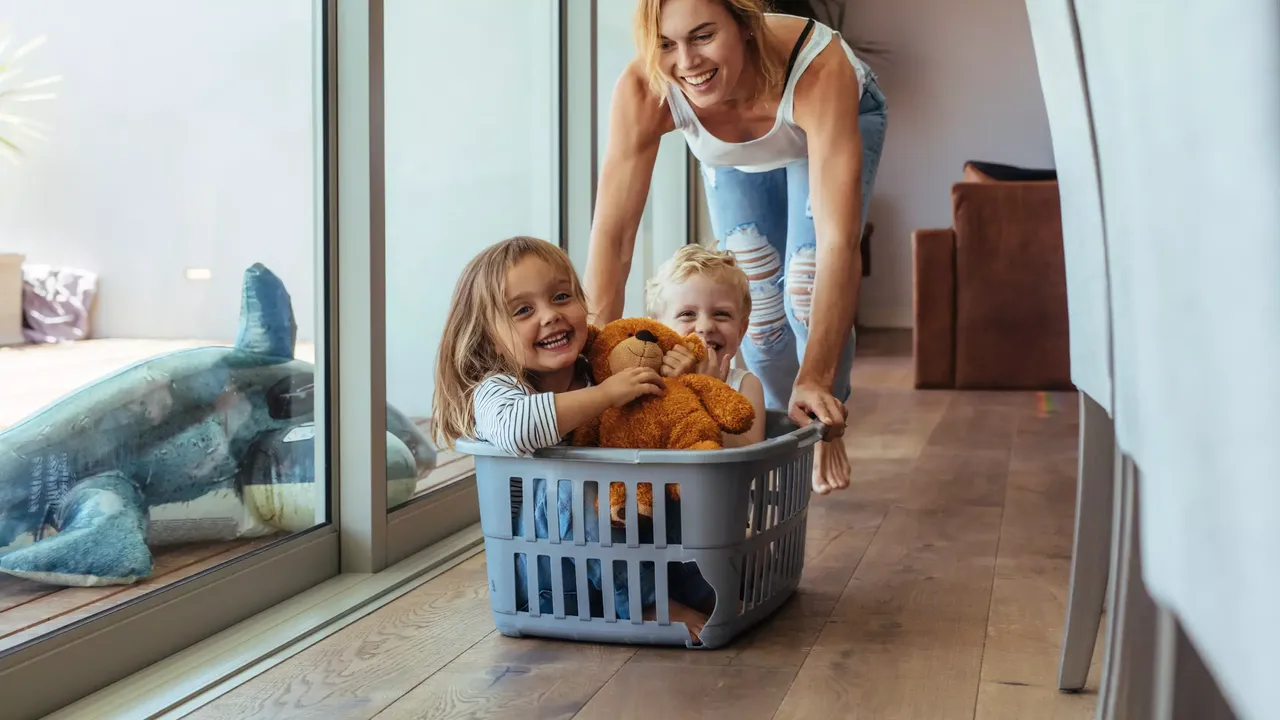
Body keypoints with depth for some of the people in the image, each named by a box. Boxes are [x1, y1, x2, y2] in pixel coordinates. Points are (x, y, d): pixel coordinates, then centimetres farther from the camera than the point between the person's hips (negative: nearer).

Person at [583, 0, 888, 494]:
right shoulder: (641, 92, -39)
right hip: (733, 155, 2)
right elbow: (612, 235, -38)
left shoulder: (818, 68, -46)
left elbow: (838, 240, -51)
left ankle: (825, 428, 11)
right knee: (755, 298, -3)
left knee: (807, 285, -18)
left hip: (838, 121, -2)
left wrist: (816, 378, -57)